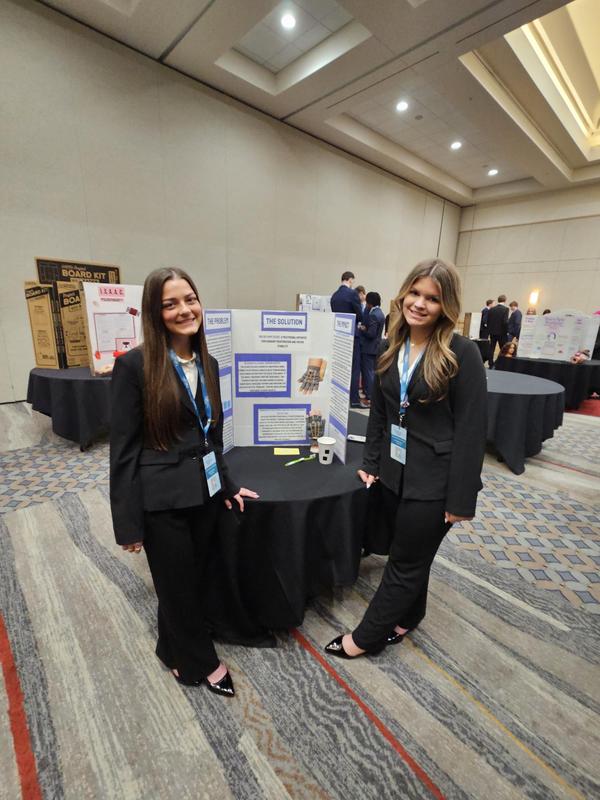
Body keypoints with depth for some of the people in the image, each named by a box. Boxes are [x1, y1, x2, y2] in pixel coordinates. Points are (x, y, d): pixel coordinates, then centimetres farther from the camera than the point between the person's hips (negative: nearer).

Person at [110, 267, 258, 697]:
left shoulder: (207, 363, 4)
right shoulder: (134, 364, -14)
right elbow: (124, 448, -12)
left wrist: (226, 485, 14)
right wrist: (128, 522, -10)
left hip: (205, 492, 6)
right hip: (162, 500, -5)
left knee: (195, 581, 22)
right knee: (179, 587, 15)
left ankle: (177, 651, 50)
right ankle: (201, 662, 42)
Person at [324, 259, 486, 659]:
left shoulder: (463, 353, -15)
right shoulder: (392, 348, 3)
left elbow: (471, 429, -15)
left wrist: (461, 498, -13)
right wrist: (371, 462, 7)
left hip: (434, 479, -5)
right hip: (394, 471, 5)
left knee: (405, 562, 13)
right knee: (412, 554, 24)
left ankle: (366, 636, 33)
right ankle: (407, 617, 48)